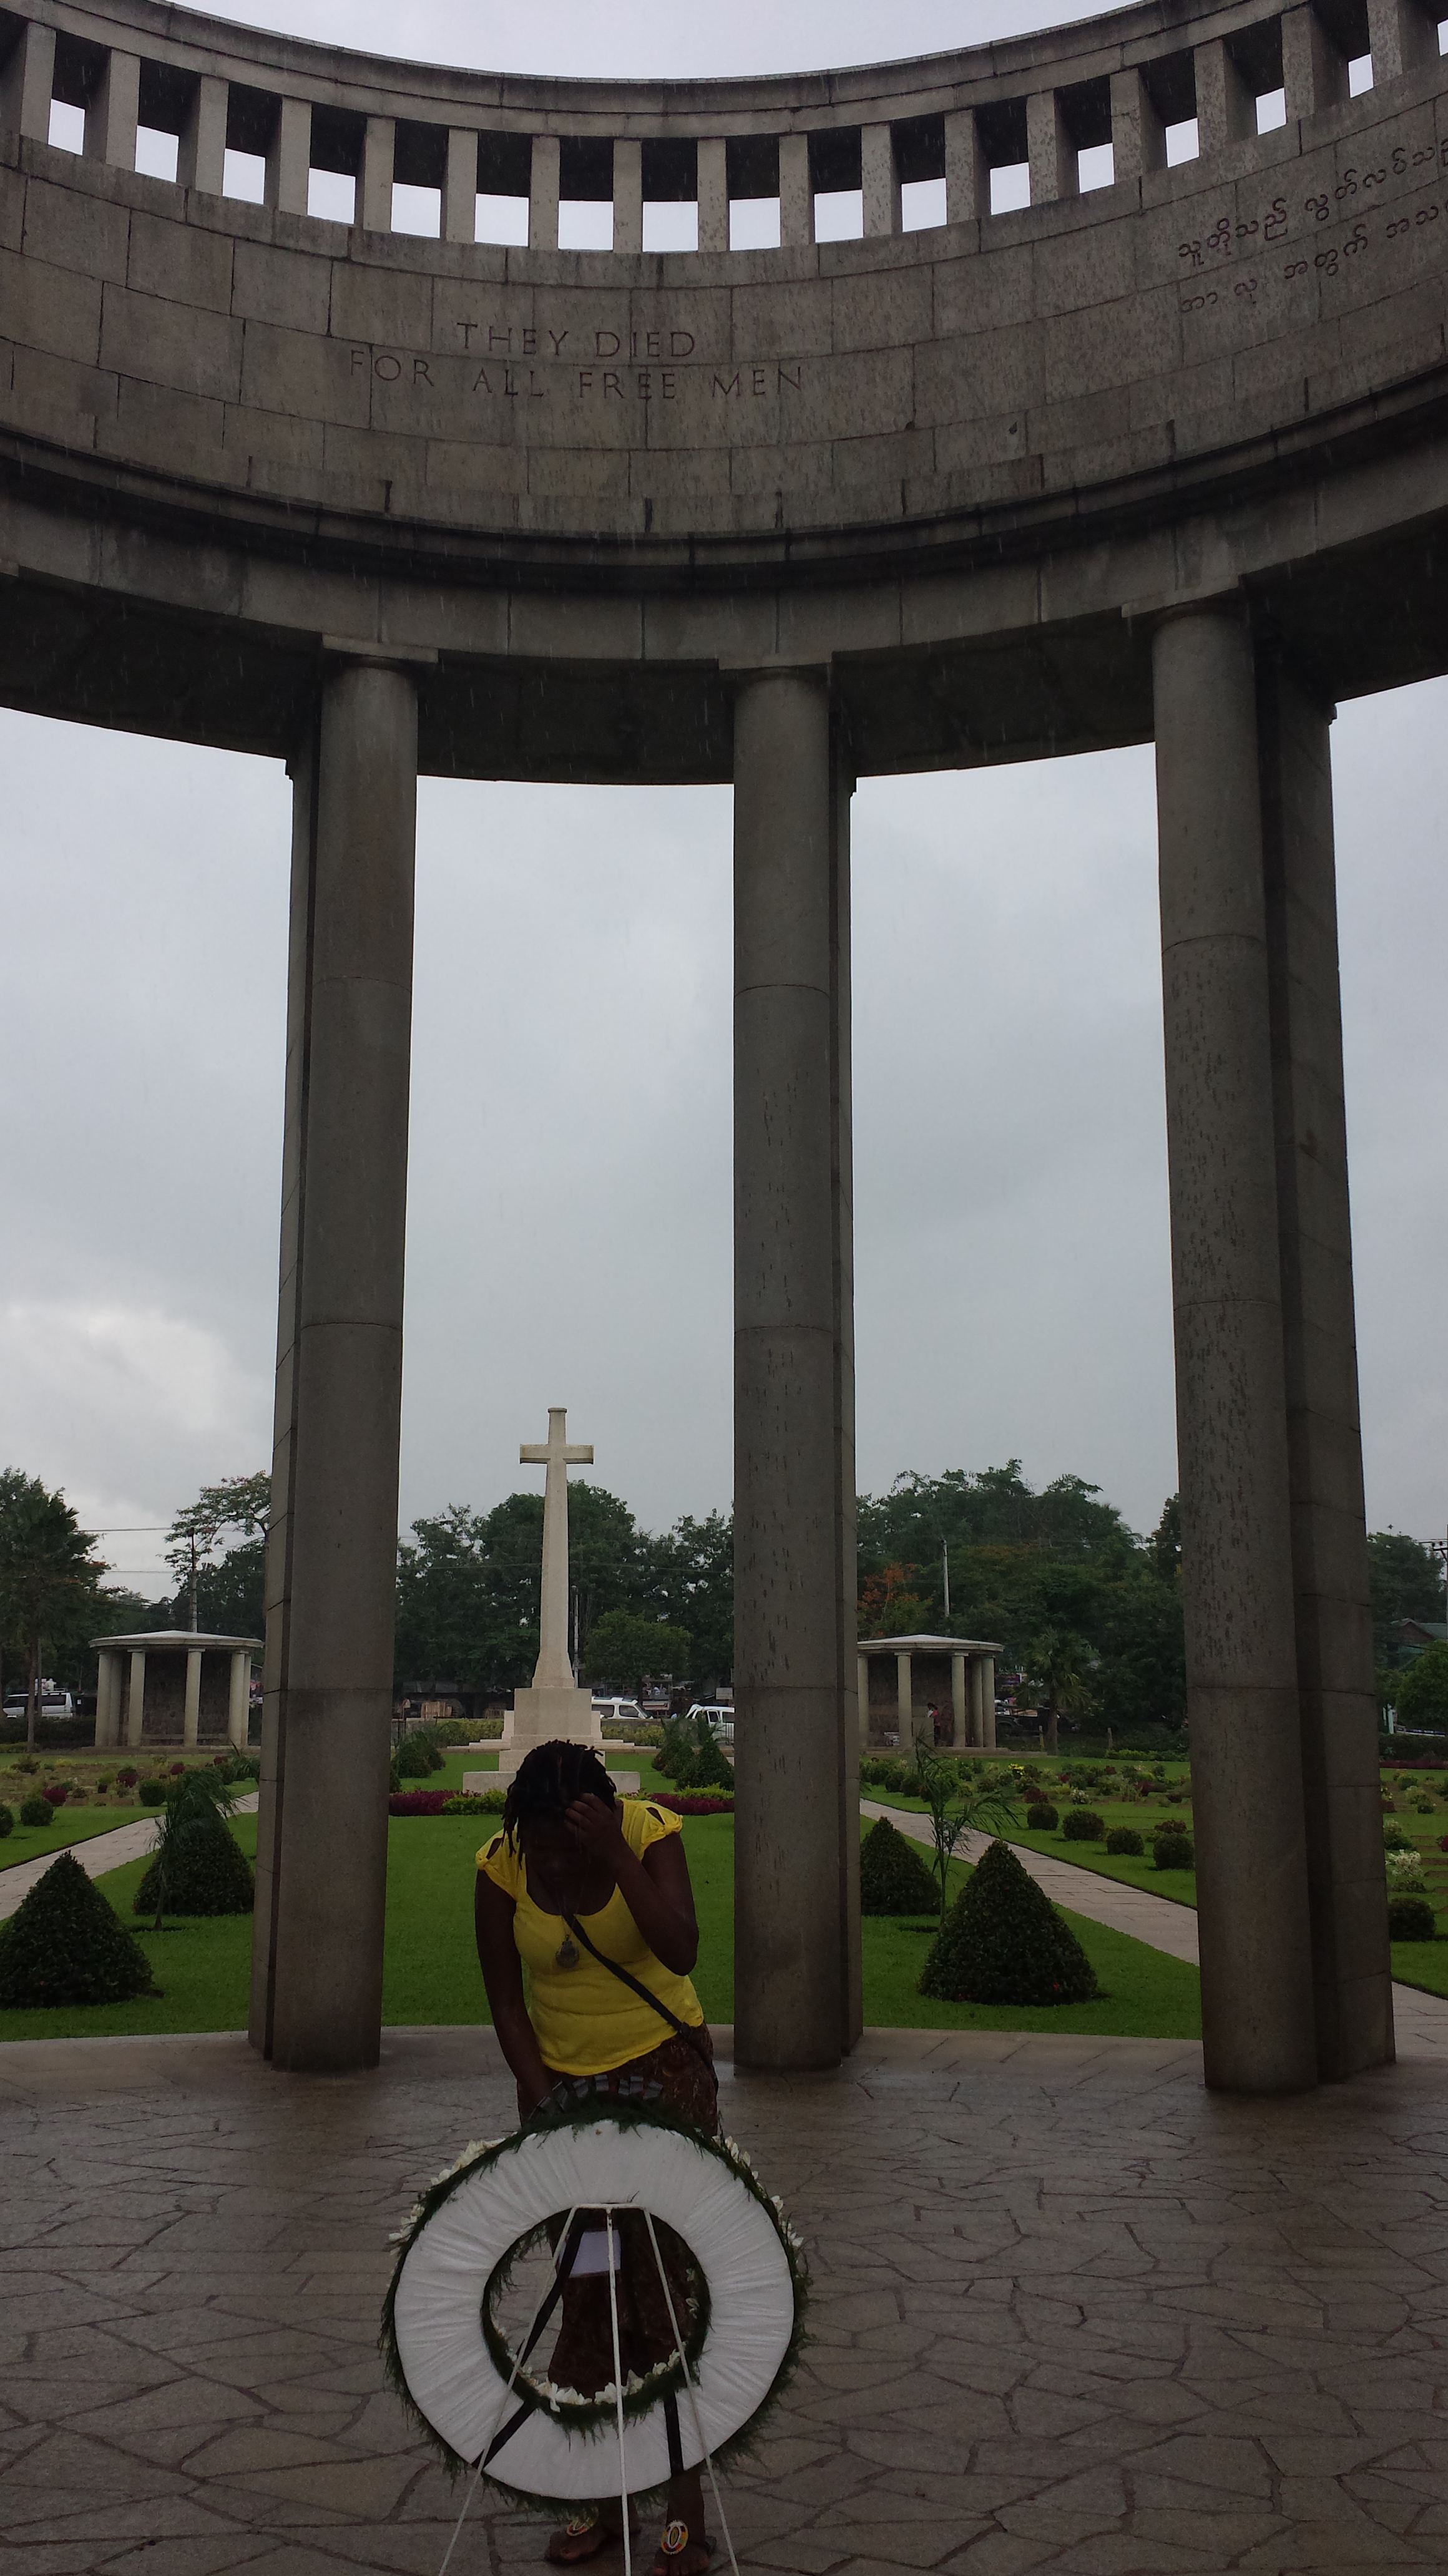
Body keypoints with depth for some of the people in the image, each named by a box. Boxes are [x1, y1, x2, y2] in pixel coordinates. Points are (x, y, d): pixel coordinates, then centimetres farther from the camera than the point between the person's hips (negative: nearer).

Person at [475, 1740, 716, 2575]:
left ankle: (688, 2509, 4)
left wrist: (616, 1857, -36)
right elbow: (505, 1998, -6)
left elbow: (680, 1951, -31)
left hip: (664, 2067, -3)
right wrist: (543, 2099, -12)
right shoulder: (503, 1865, -13)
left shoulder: (649, 1833, -19)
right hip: (564, 2078, 3)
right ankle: (602, 2498, 21)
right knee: (584, 2289, 8)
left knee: (668, 2278, -5)